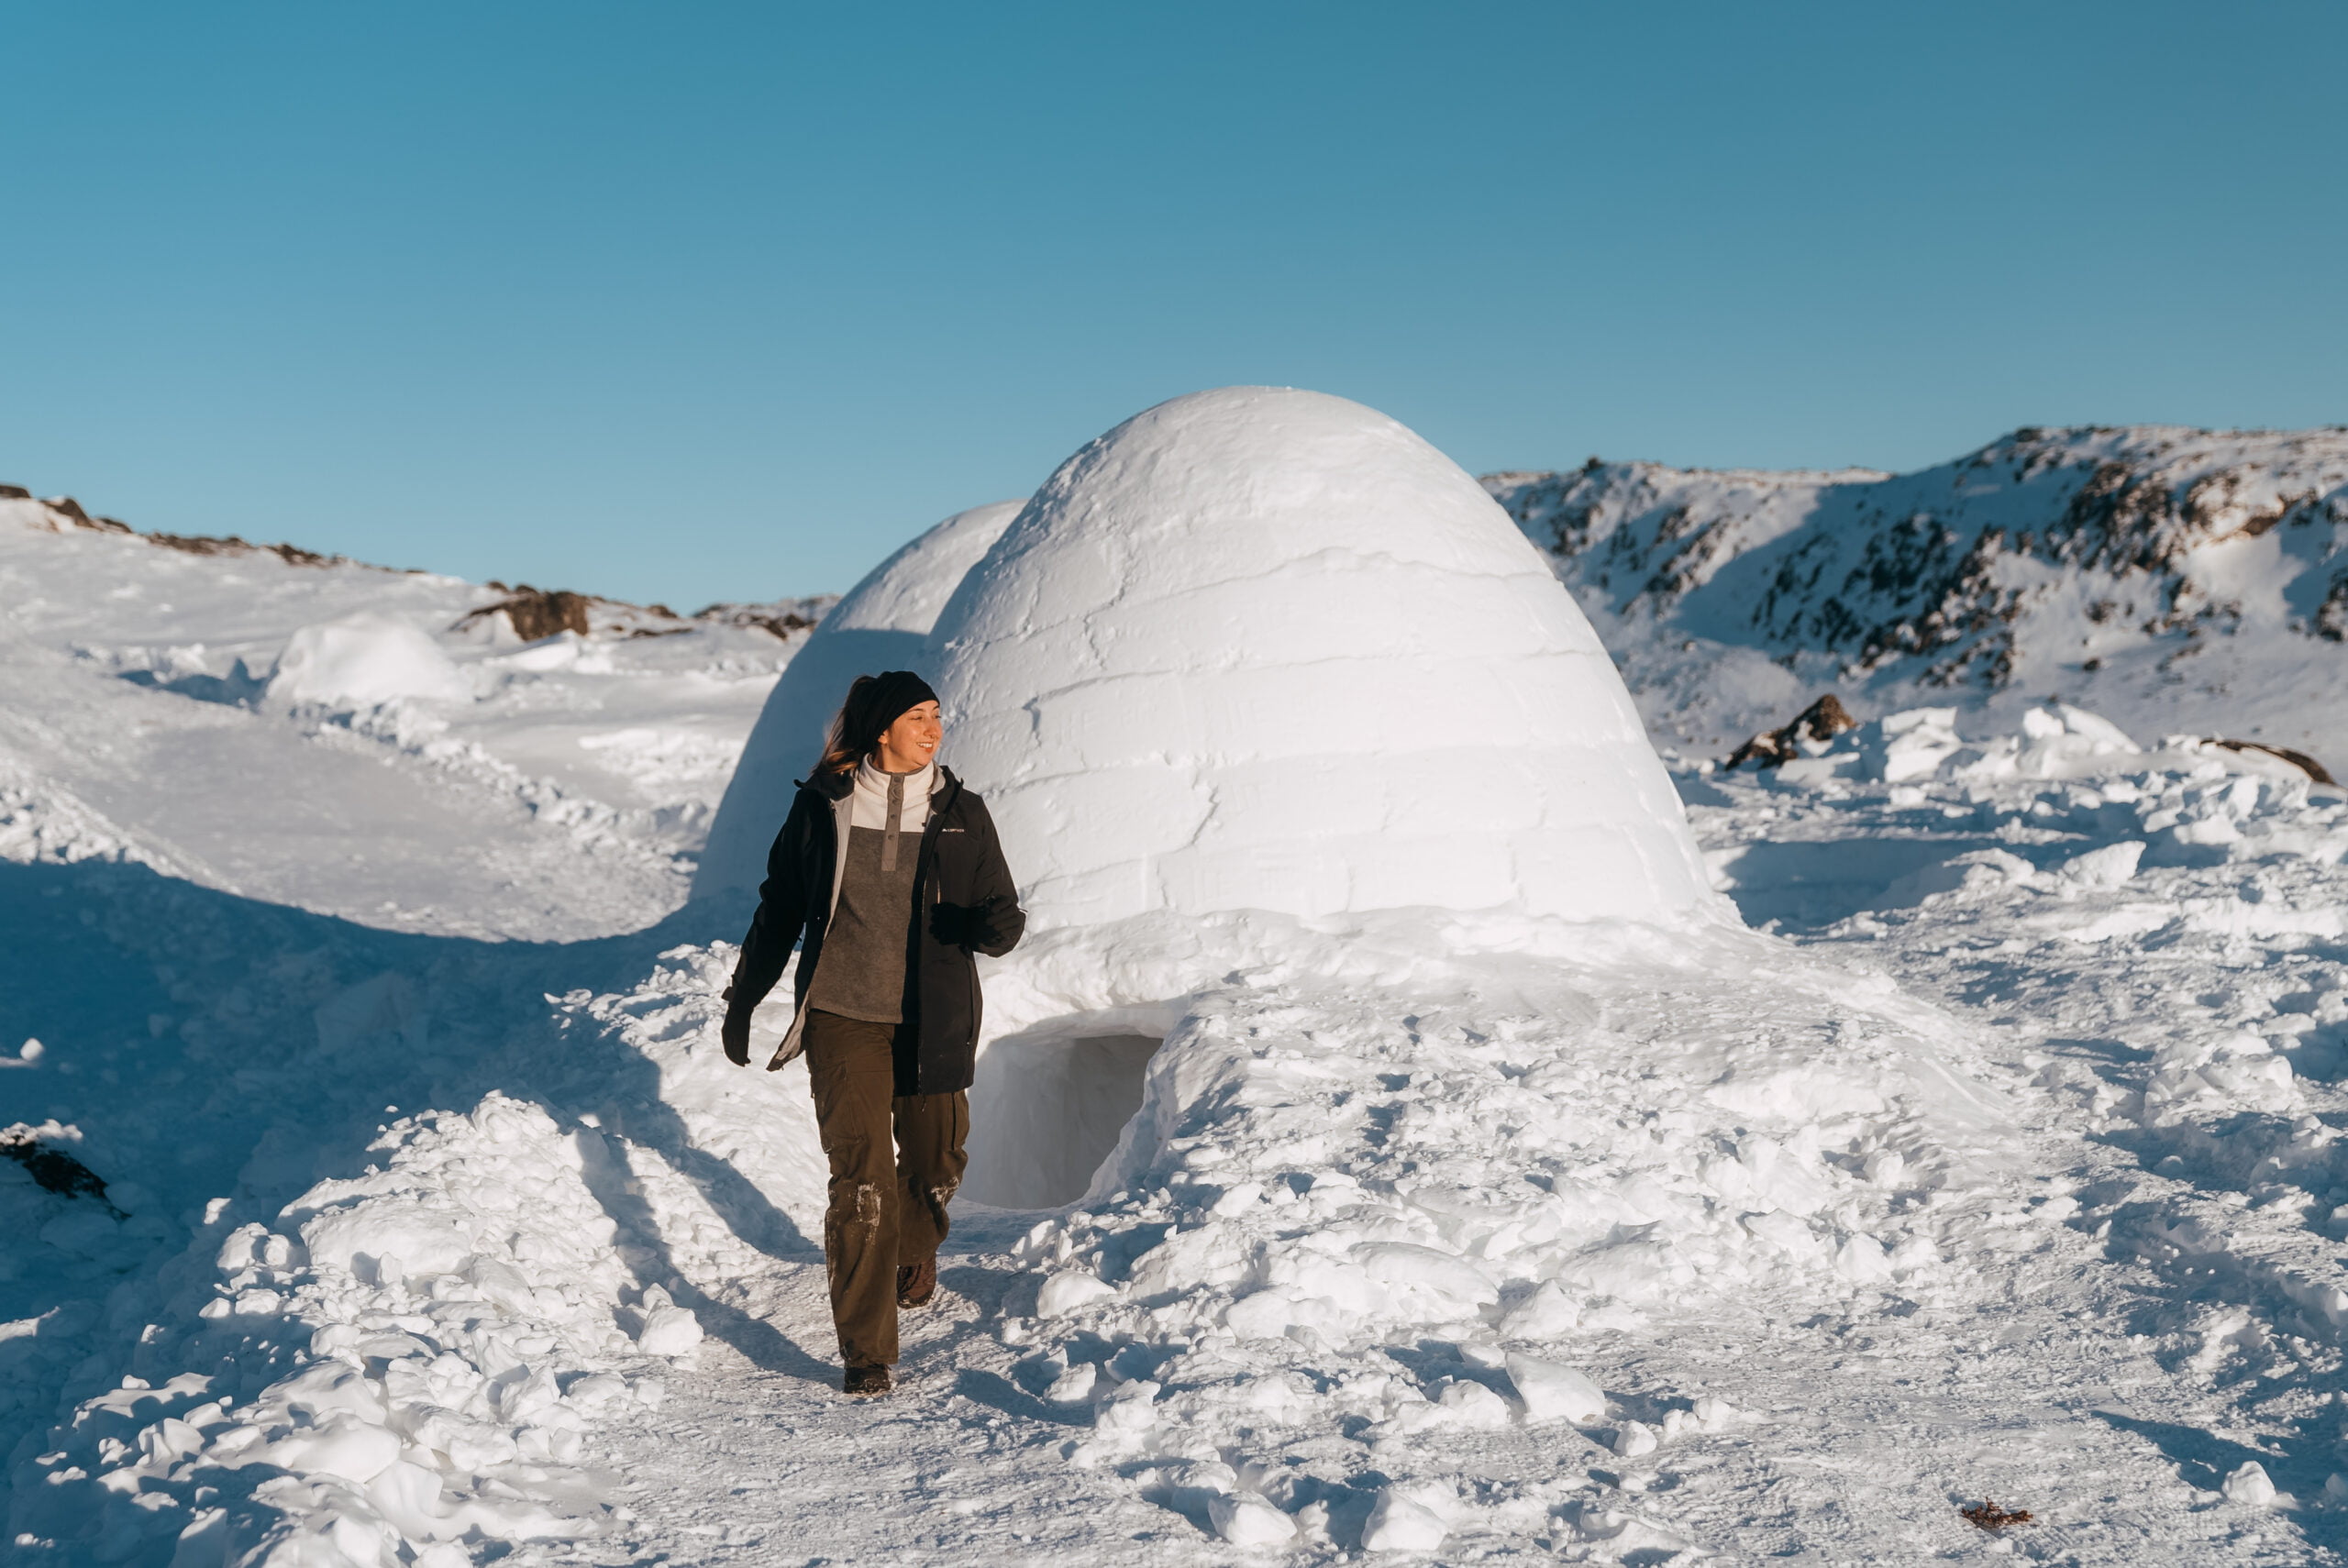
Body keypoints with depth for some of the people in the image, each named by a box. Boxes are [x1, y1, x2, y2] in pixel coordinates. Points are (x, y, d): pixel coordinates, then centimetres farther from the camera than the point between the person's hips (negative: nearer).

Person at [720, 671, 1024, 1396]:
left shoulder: (961, 813, 0)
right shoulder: (822, 808, -2)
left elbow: (1002, 913, 2)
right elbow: (779, 909, 9)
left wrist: (993, 926, -23)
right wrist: (742, 1001, 14)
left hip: (932, 1021, 2)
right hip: (844, 1016, -2)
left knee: (935, 1164, 14)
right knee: (861, 1180, -11)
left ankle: (915, 1246, 51)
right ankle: (866, 1353, -4)